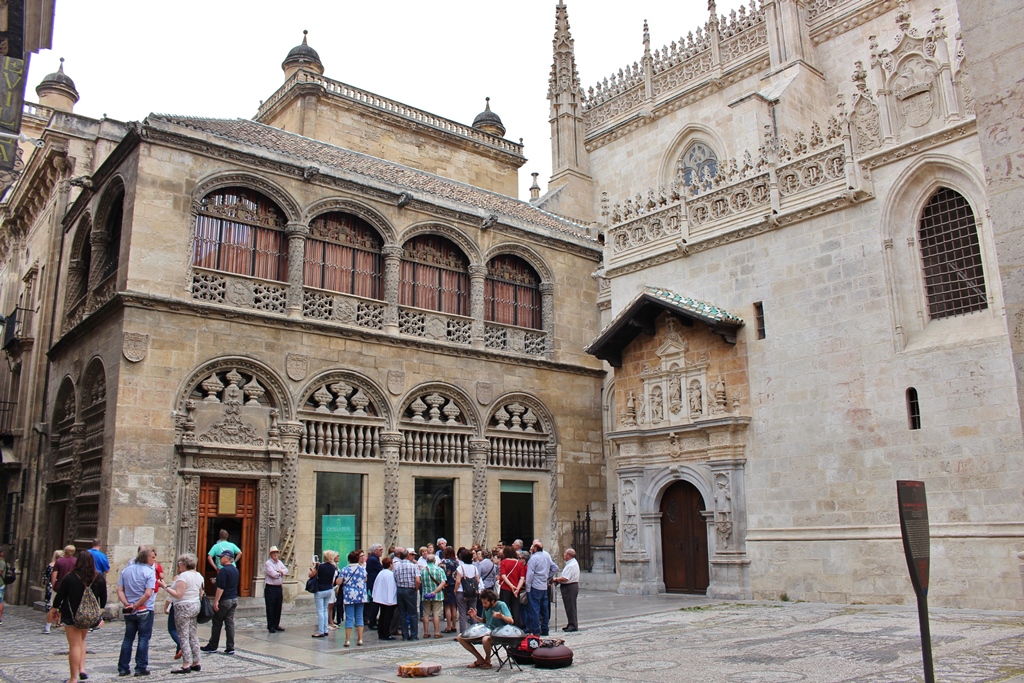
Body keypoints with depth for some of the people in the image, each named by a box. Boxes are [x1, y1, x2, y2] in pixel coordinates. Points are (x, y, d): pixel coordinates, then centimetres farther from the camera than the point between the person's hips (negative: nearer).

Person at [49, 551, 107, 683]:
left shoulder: (70, 578, -13)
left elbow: (60, 595, -6)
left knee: (74, 645, 1)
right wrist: (100, 610, 21)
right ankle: (82, 669, 12)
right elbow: (103, 598, 5)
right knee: (81, 640, 24)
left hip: (71, 615, -3)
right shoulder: (99, 578, -3)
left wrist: (54, 609, 11)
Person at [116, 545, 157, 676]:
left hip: (129, 611, 5)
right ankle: (141, 668, 6)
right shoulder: (149, 572, -13)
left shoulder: (126, 570, 5)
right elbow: (148, 594, -22)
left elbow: (119, 590, 1)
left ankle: (123, 668, 16)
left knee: (128, 638, 14)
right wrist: (136, 605, -12)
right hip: (145, 611, -5)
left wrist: (127, 604, -6)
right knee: (144, 638, 4)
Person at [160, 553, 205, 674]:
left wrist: (165, 587, -16)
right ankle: (196, 663, 14)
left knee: (184, 637, -4)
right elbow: (200, 593, 16)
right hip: (195, 606, 8)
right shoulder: (199, 576, 10)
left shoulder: (183, 576, -15)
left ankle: (186, 665, -4)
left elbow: (178, 594, -21)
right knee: (194, 636, 11)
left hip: (183, 608, -8)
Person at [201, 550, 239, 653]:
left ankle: (212, 646, 15)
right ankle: (230, 648, 4)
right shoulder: (235, 570, 12)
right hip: (234, 599, 8)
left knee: (217, 624, 5)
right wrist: (217, 581, 24)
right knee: (230, 623, 6)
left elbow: (221, 587, -22)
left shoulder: (224, 570, -16)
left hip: (224, 600, -8)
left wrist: (216, 601, -21)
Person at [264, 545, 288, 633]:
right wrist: (281, 573, -3)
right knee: (270, 608, -2)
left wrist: (281, 571, -14)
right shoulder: (267, 563, -9)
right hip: (270, 588, -7)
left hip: (279, 587, 7)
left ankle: (276, 625, 19)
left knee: (278, 607, 10)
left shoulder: (280, 562, 15)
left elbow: (286, 570, 6)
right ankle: (270, 626, 5)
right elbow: (273, 574, -19)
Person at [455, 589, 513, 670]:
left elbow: (511, 621, -19)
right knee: (460, 637, -3)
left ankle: (487, 660, -10)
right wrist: (475, 617, 0)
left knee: (485, 639, -42)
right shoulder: (486, 607, 6)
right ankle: (480, 659, 2)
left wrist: (502, 616, -39)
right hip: (487, 632, 7)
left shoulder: (501, 605, -13)